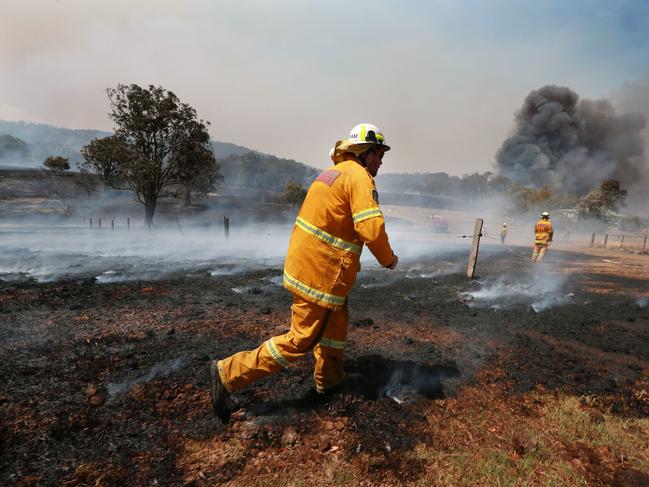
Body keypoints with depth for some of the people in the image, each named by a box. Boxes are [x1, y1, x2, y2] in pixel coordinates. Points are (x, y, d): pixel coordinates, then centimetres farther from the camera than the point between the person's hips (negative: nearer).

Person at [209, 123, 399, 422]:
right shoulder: (358, 176, -14)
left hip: (304, 260, 10)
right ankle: (228, 373, 8)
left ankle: (329, 380, 39)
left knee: (336, 322, 23)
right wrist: (388, 259, -5)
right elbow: (372, 228, -23)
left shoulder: (334, 172, 16)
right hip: (319, 272, -10)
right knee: (301, 338, 1)